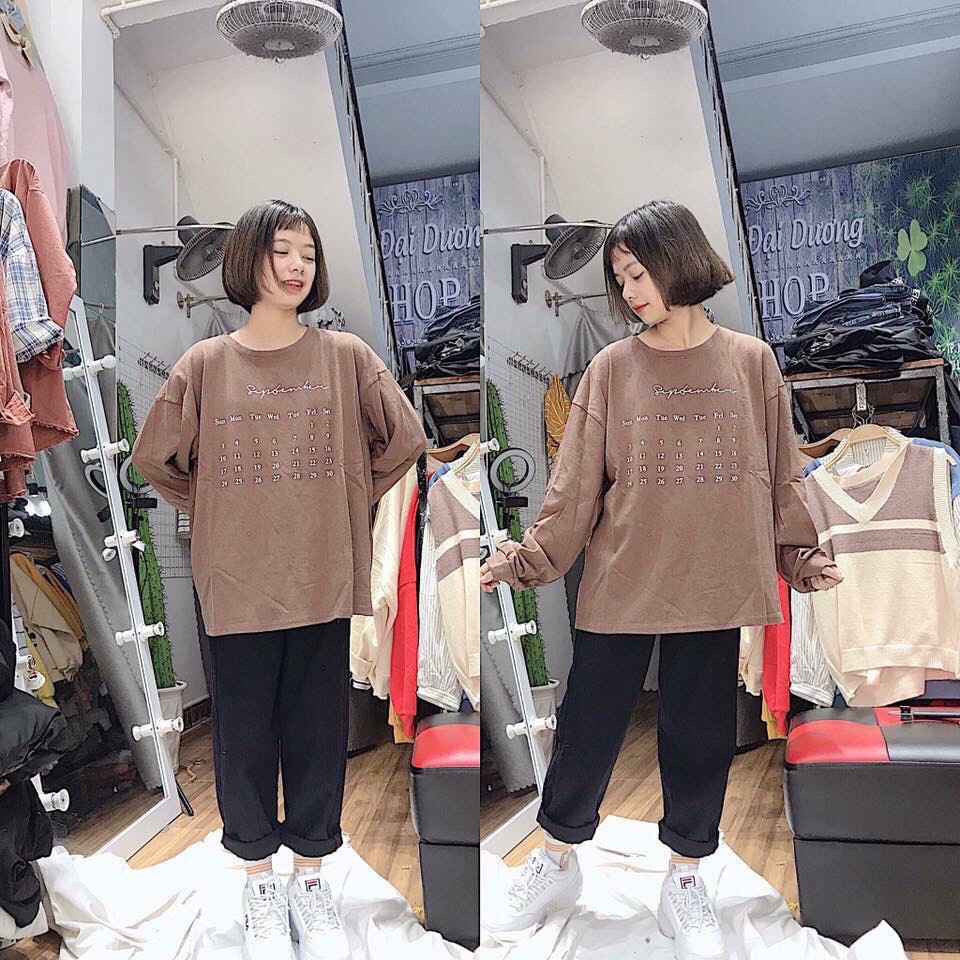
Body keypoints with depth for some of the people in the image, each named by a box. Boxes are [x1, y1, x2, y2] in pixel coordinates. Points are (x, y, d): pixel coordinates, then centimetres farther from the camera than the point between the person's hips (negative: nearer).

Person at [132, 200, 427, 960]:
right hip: (236, 584, 0)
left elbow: (404, 439, 4)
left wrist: (350, 500, 5)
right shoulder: (205, 364, 0)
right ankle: (260, 883, 30)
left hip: (324, 580, 0)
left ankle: (311, 877, 30)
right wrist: (219, 514, 5)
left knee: (318, 735, 10)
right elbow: (157, 457, 7)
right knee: (245, 735, 11)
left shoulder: (347, 356, 0)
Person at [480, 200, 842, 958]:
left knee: (700, 736, 11)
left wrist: (802, 557, 2)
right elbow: (576, 484, -2)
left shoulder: (752, 362, 2)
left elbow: (781, 474, 7)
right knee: (588, 726, 9)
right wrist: (529, 559, -10)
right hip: (618, 584, 0)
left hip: (714, 587, 0)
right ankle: (558, 862, 32)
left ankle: (685, 881, 33)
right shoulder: (611, 369, -1)